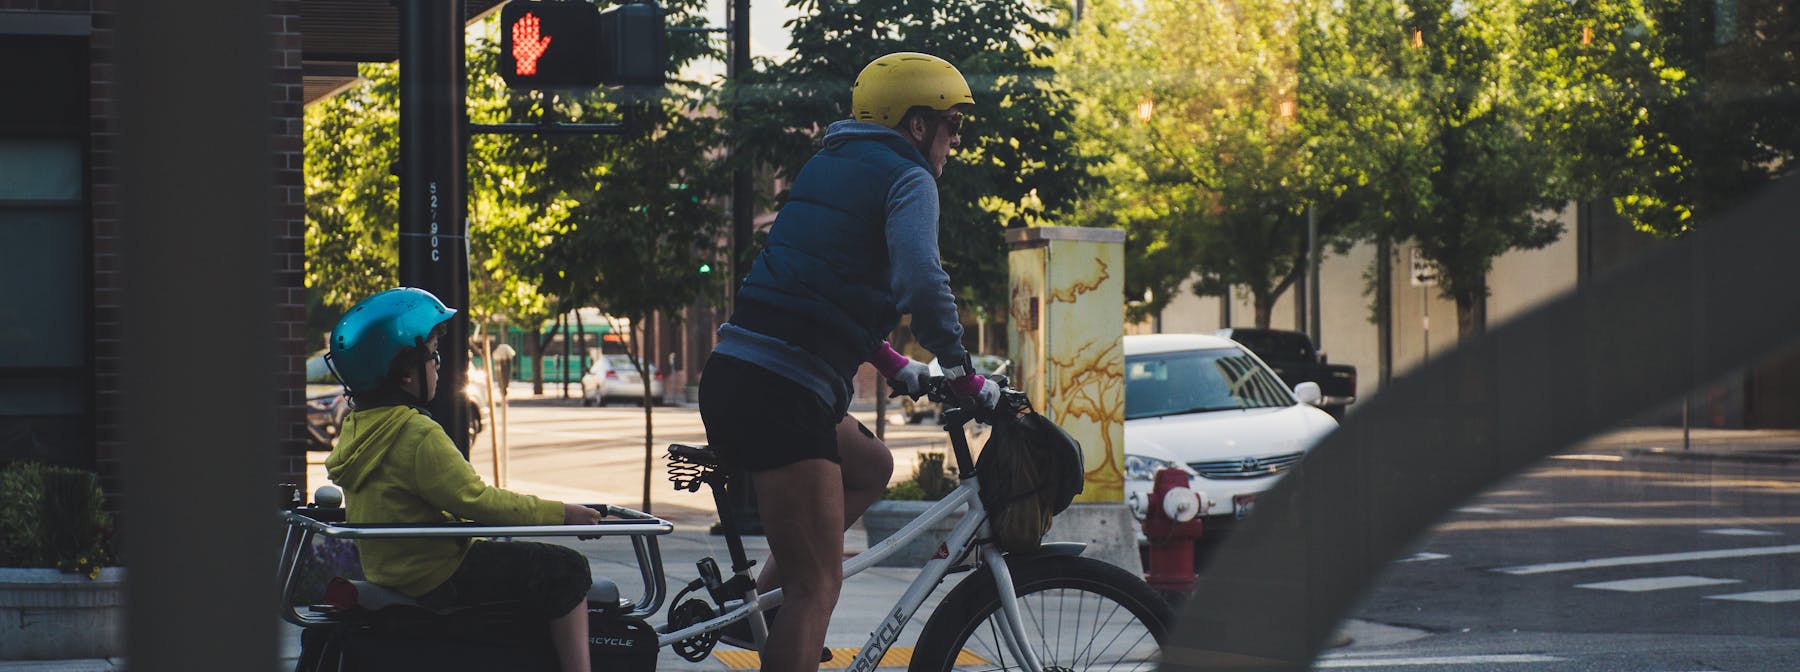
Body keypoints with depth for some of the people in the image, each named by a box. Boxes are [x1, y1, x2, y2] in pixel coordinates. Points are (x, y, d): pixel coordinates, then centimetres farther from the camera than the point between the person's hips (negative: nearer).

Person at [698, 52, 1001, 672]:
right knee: (817, 584, -3)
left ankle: (755, 607, 19)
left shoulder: (827, 164, 22)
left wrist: (893, 364, 30)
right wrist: (962, 372, -8)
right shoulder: (908, 179, -3)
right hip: (781, 394, -9)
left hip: (732, 377, 9)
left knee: (869, 466, 29)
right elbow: (922, 282, -20)